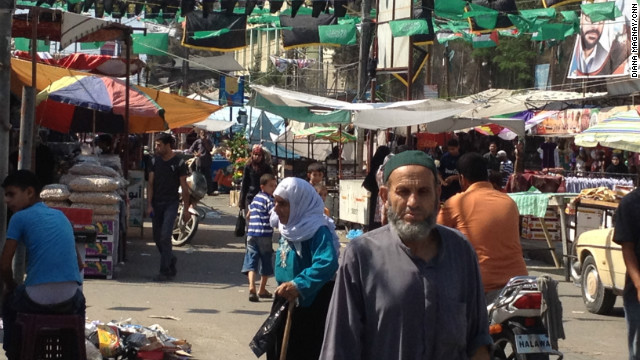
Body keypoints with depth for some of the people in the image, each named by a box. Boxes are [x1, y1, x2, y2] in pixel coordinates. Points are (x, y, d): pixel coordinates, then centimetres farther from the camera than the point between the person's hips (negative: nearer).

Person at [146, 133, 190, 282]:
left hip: (171, 204, -5)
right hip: (156, 203, 5)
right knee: (157, 237, 8)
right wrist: (149, 205, -2)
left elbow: (184, 187, -1)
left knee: (165, 236, -15)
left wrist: (186, 209, -3)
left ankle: (165, 271, -12)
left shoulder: (179, 163, -4)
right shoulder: (155, 161, 9)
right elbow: (150, 184, 7)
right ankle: (171, 260, 29)